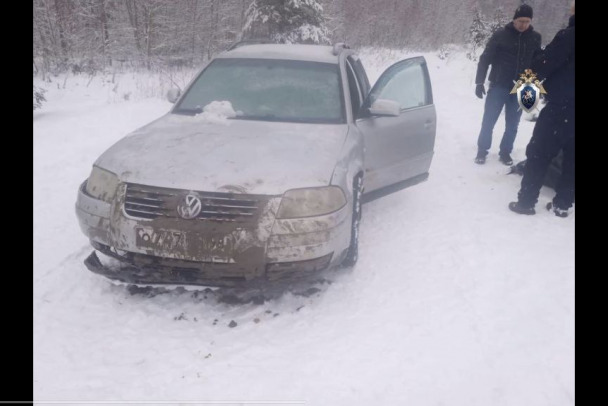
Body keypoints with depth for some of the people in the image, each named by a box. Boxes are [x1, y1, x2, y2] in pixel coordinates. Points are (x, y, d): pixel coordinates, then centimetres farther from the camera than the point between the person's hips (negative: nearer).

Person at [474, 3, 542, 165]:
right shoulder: (500, 35, -6)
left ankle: (505, 152, 22)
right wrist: (479, 82, -7)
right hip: (498, 86, -2)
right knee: (488, 121, 1)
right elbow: (485, 59, -3)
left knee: (512, 125, 8)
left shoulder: (535, 38, 3)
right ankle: (482, 151, 15)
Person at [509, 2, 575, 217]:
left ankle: (526, 202, 3)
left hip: (561, 107, -7)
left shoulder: (569, 35, -13)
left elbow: (545, 63, -13)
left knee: (538, 154, 1)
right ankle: (562, 204, 18)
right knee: (570, 157, 12)